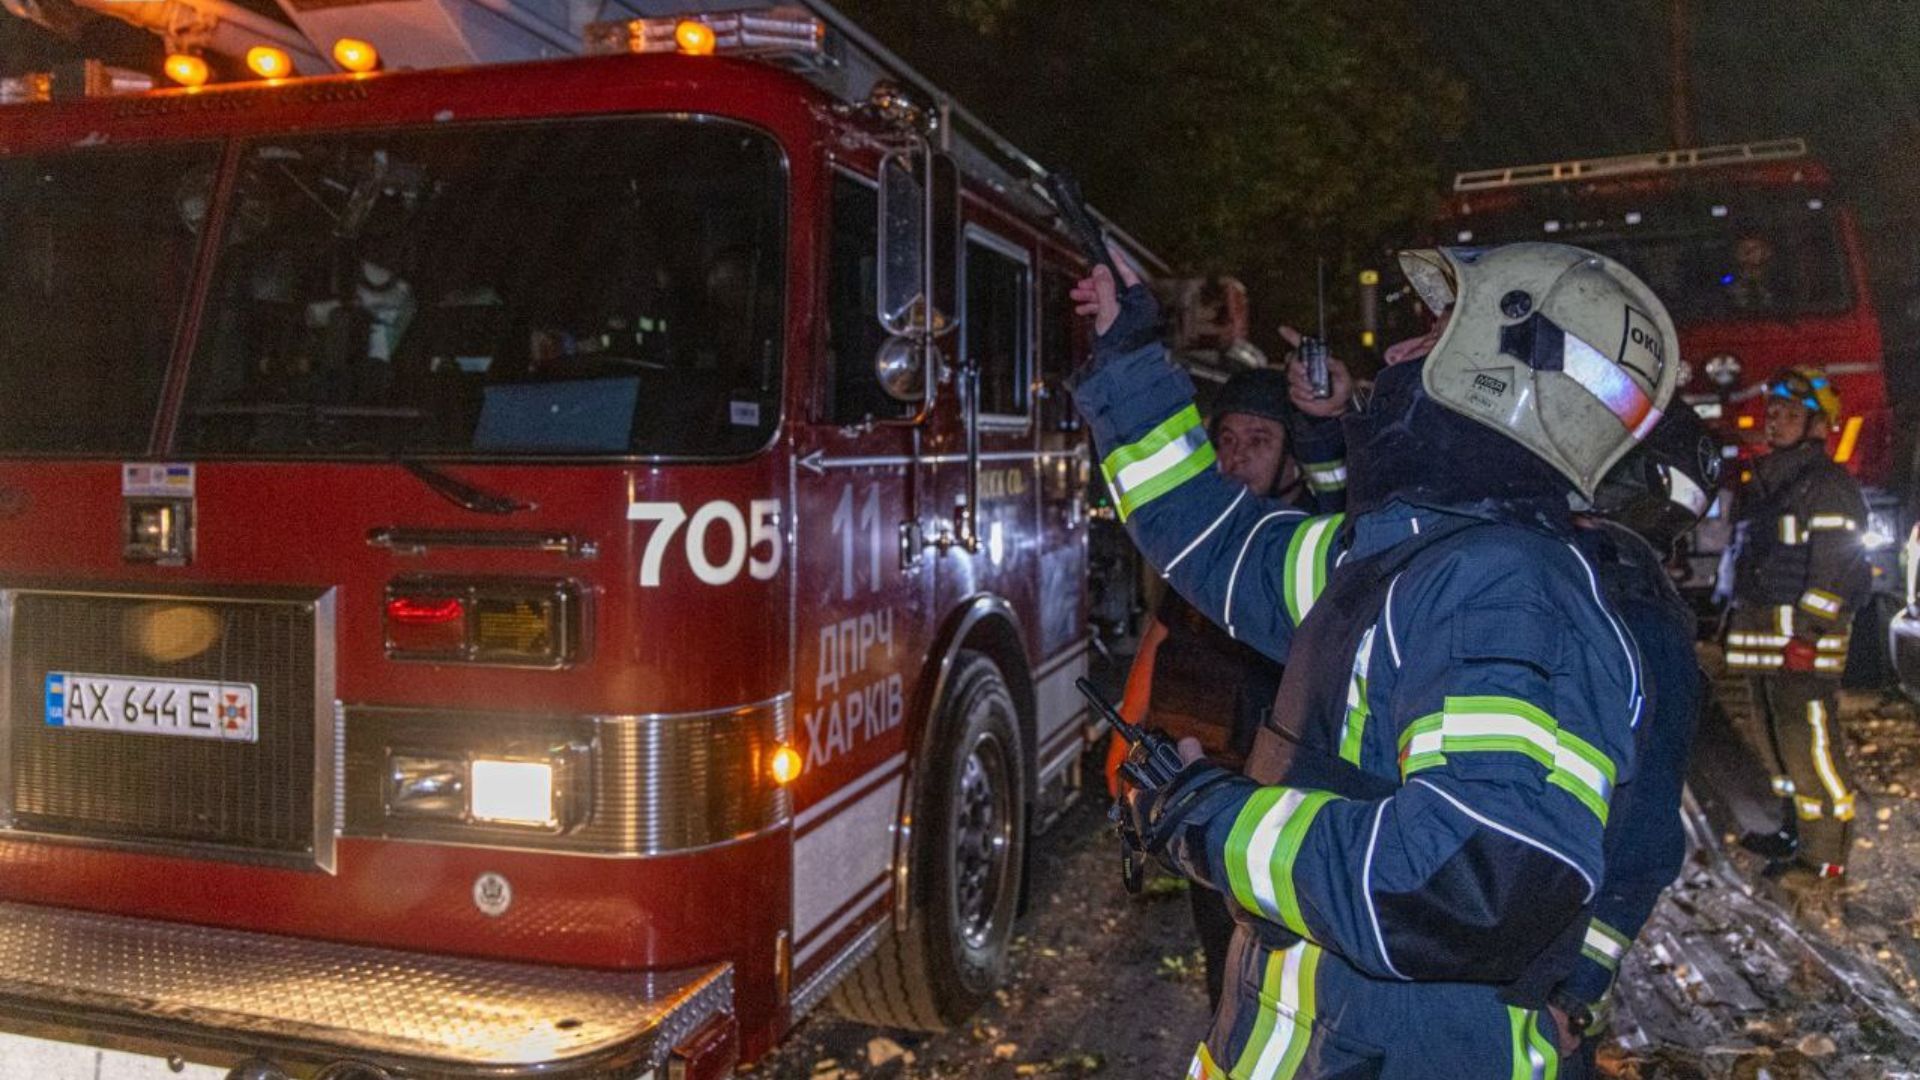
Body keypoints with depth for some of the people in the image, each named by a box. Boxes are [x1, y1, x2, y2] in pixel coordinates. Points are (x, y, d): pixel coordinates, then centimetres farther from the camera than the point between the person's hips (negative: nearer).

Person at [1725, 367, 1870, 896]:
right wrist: (1736, 622, 20)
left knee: (1811, 746, -8)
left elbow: (1834, 570, -16)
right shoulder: (1761, 485, 19)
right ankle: (1794, 831, 30)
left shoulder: (1828, 486, -9)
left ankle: (1823, 854, -2)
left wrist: (1805, 635, -19)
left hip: (1803, 645, -9)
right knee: (1784, 742, 18)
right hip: (1763, 643, 10)